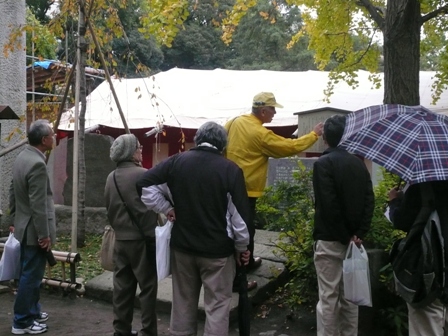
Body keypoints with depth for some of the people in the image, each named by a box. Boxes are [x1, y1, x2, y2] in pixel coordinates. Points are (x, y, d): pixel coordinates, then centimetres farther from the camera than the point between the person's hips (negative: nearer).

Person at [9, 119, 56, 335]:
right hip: (34, 230, -10)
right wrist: (44, 235, -18)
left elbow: (13, 193, 14)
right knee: (31, 276, 1)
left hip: (24, 226, 10)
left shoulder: (22, 157, 6)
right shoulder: (37, 164, -24)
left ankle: (32, 311, 34)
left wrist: (14, 220, 22)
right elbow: (38, 205, -24)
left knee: (30, 274, 20)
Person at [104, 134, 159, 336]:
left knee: (122, 286, 12)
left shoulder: (111, 178, 7)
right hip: (142, 239, -7)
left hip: (120, 239, 7)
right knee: (147, 287, 2)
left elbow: (109, 209, 14)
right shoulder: (143, 174, -15)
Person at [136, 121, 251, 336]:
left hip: (182, 244, 4)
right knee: (217, 304, 6)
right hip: (217, 248, -3)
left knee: (183, 301, 17)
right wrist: (241, 247, 1)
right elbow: (240, 214, -12)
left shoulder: (177, 161, -3)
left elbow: (143, 184, -6)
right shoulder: (230, 169, -11)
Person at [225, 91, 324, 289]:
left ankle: (247, 262, 41)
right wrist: (314, 134, -2)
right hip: (245, 189, -9)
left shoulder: (235, 122, 2)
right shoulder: (261, 134, -19)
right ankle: (236, 278, 4)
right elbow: (290, 147, -13)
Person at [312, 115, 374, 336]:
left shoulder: (323, 163, -11)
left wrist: (344, 235, -11)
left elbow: (328, 205, -18)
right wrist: (359, 233, -3)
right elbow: (369, 201, 2)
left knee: (328, 297, 0)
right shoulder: (359, 163, 8)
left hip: (329, 239, -6)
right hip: (352, 239, 6)